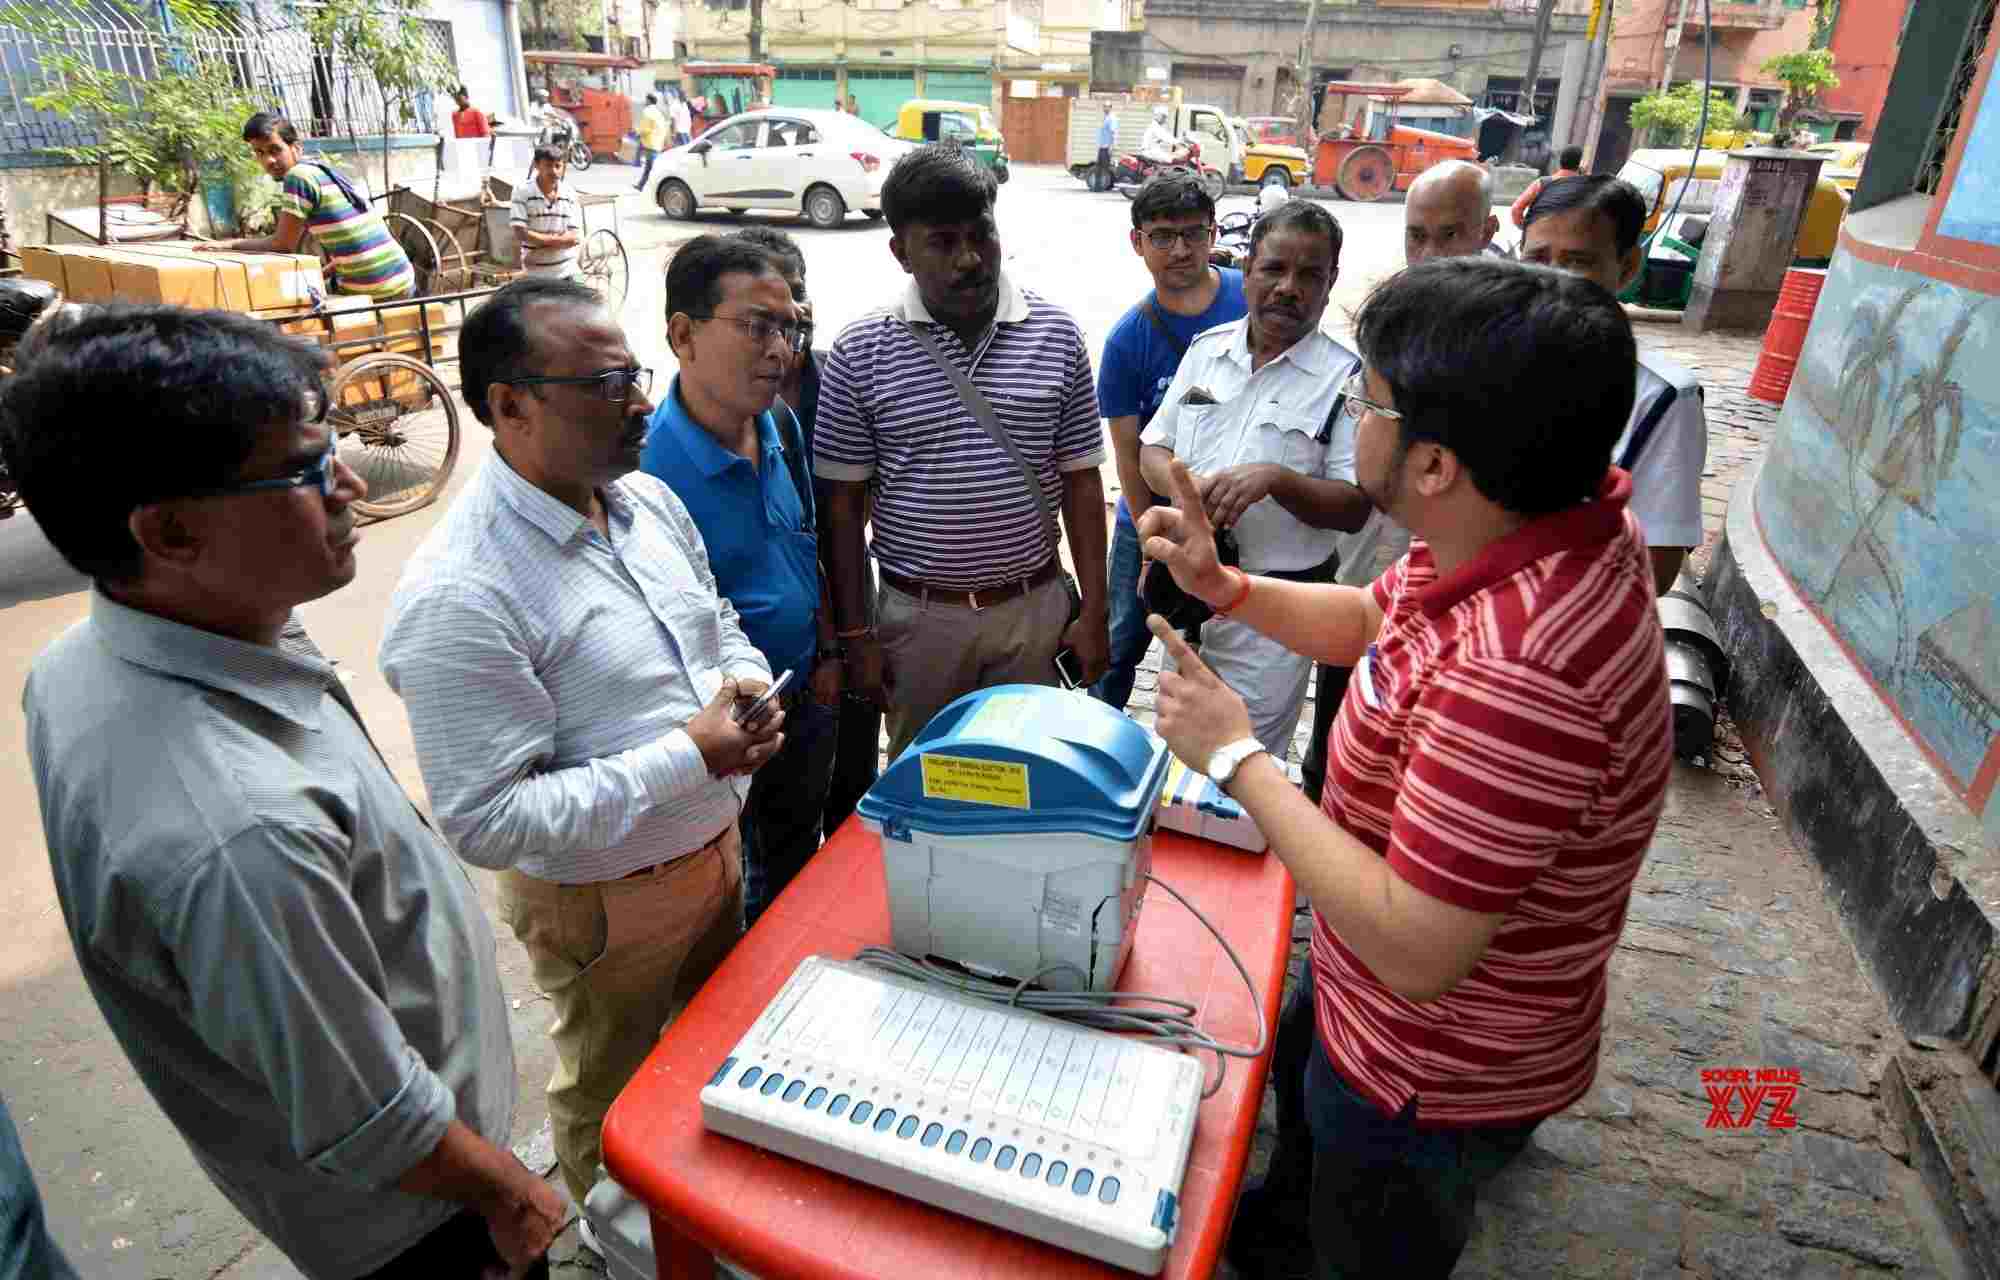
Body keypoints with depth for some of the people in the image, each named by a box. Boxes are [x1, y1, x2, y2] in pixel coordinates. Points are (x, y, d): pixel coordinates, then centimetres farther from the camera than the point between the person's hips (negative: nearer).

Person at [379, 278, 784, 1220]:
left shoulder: (649, 498, -5)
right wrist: (688, 756, -30)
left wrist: (744, 683, -12)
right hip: (609, 902, -7)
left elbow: (718, 622, 11)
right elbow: (487, 822, -29)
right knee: (615, 1095, 21)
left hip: (716, 846, 7)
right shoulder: (459, 594, -29)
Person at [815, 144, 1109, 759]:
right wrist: (855, 632, -3)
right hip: (917, 614, -1)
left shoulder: (1056, 334, -2)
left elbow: (1080, 480, 2)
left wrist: (1093, 609, 1)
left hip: (1034, 607, 1)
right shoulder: (860, 351, -6)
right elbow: (844, 502, -2)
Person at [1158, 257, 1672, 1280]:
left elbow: (1414, 953, -37)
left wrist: (1236, 757, -30)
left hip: (1433, 1084, -9)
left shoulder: (1515, 674, -43)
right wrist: (1222, 585, -8)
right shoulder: (1546, 532, -11)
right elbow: (1365, 621, 7)